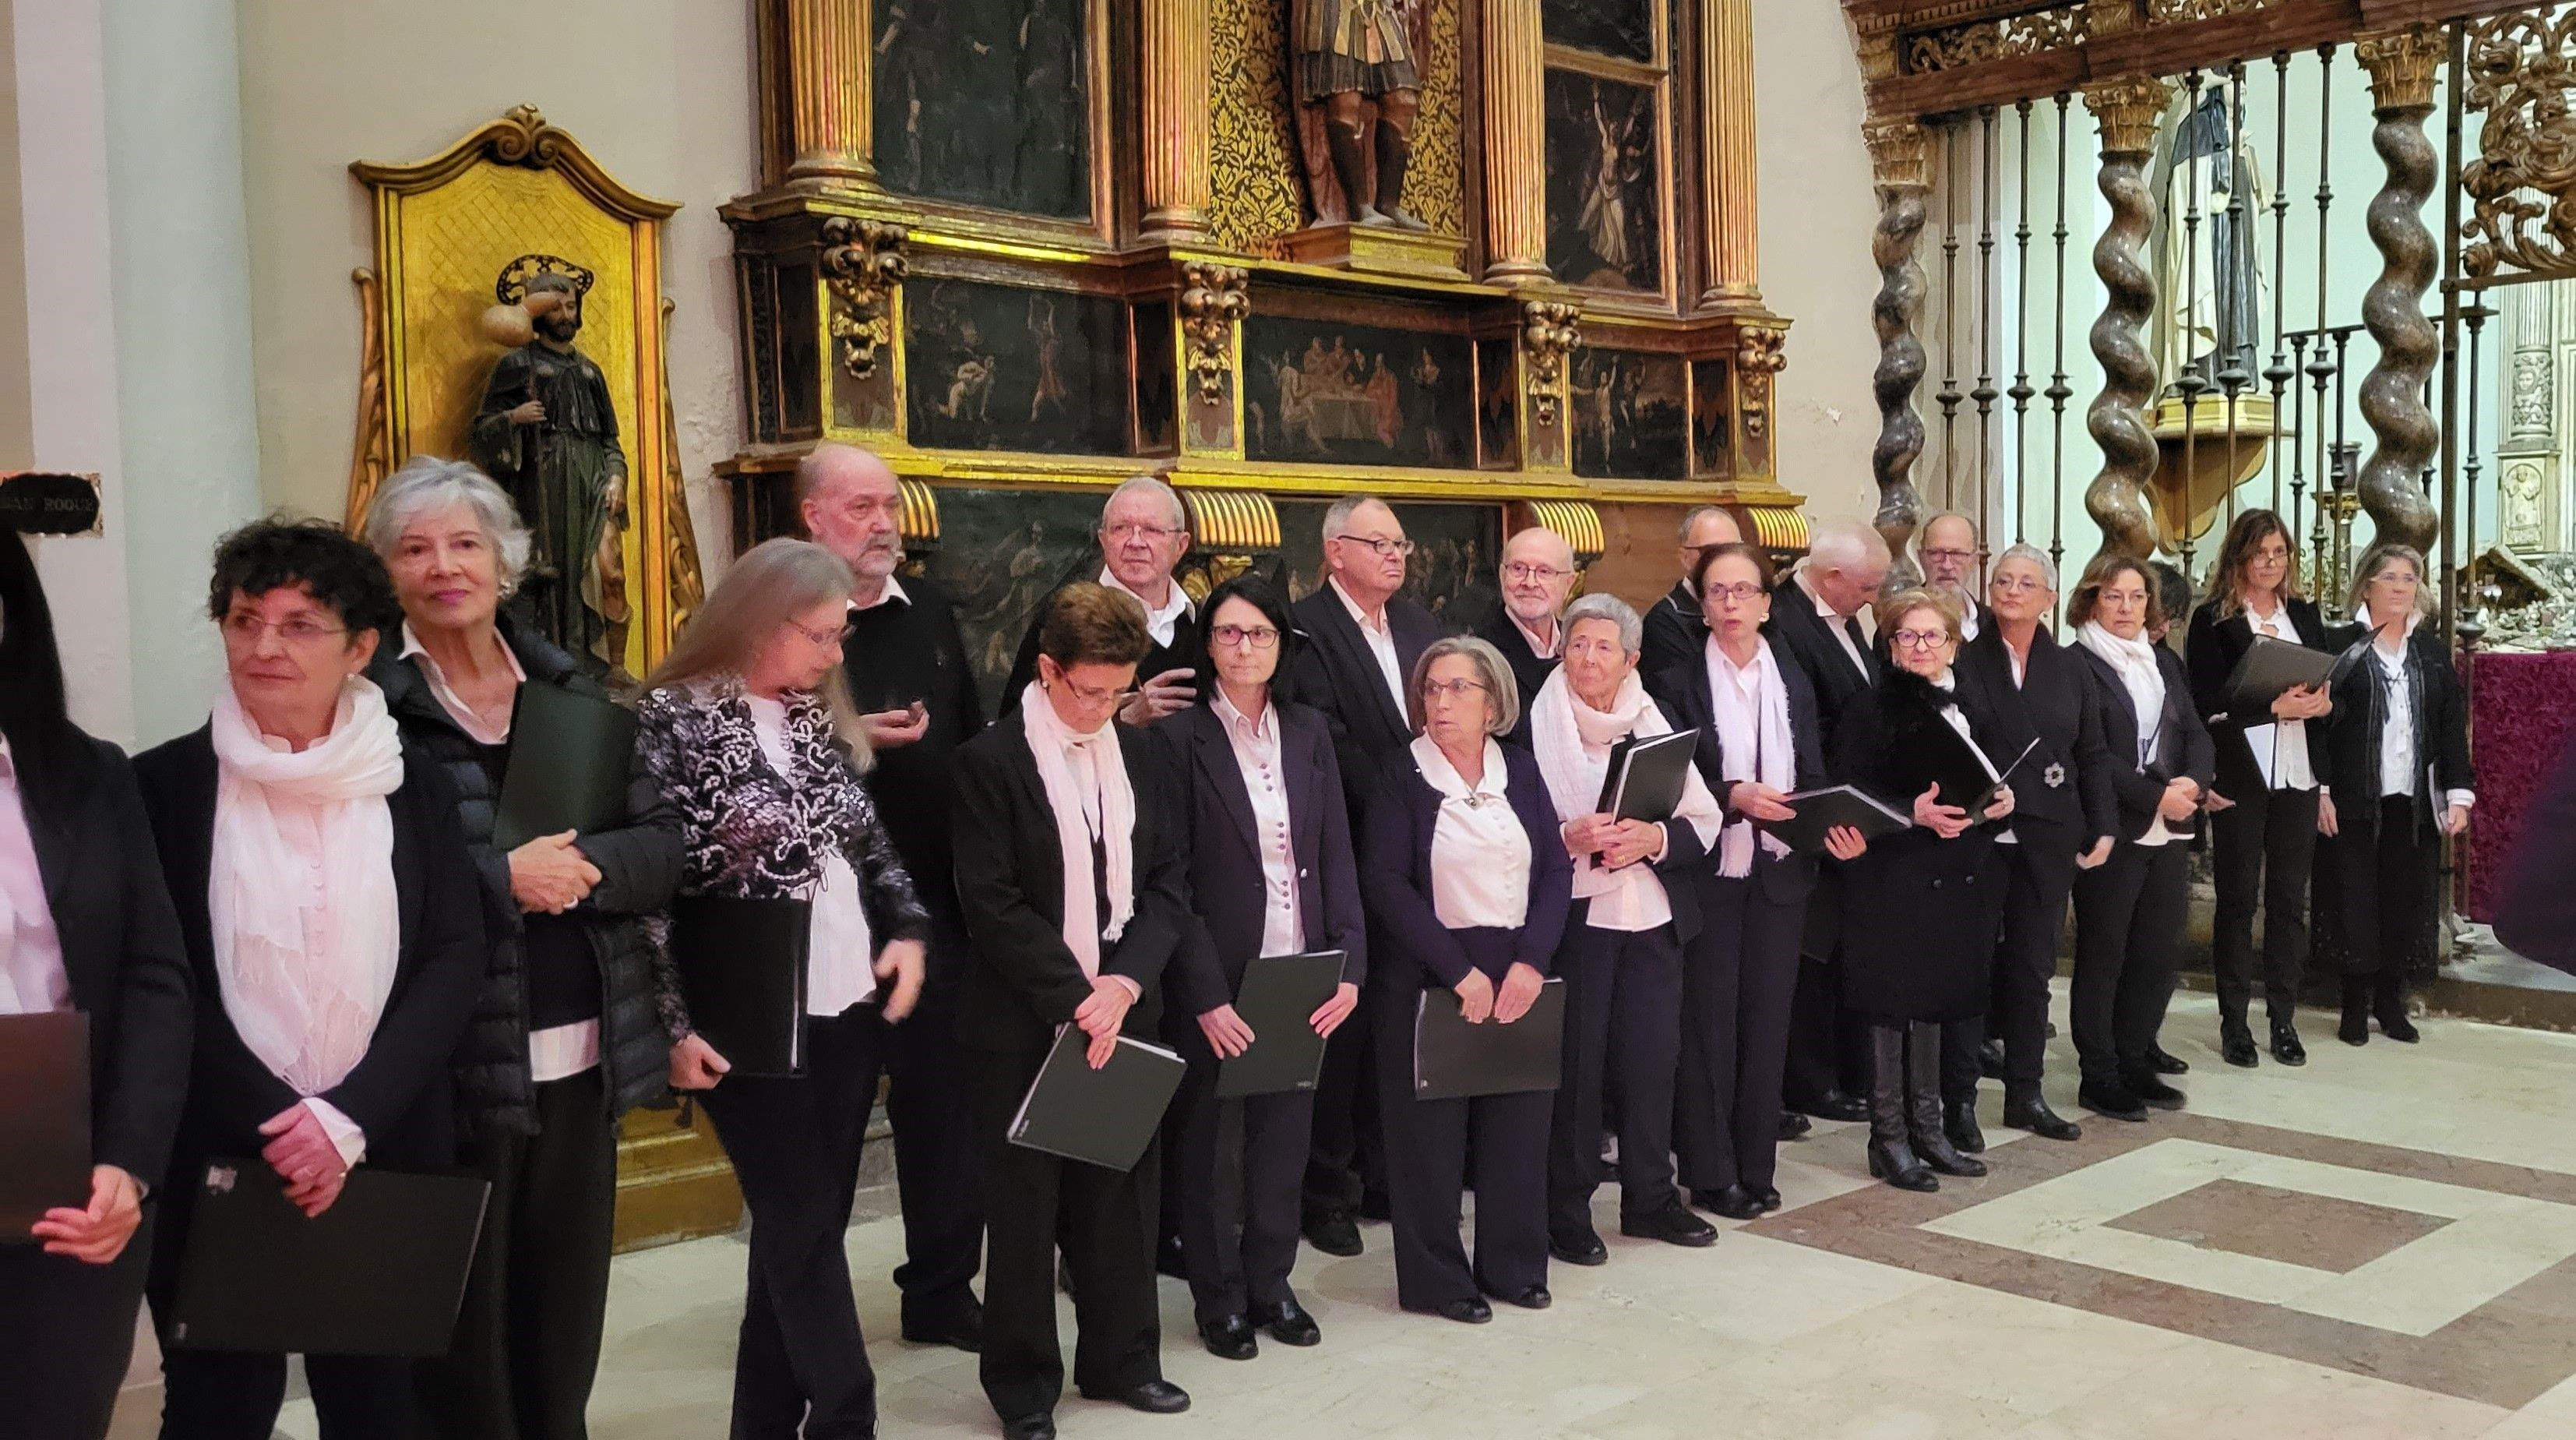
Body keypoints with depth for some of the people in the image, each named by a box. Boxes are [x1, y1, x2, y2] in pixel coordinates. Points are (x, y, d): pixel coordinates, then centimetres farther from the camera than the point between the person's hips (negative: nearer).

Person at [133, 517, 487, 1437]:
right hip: (214, 1165, -1)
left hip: (386, 1162, 1)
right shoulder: (164, 785, -1)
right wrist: (276, 1123, -13)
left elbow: (458, 960, -3)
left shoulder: (412, 788, 3)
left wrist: (349, 1118, -14)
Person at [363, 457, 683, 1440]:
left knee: (565, 1323, 15)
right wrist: (502, 876, -20)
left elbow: (662, 846, 4)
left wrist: (584, 863, -13)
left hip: (583, 1057, 5)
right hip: (454, 1063, -4)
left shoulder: (569, 689, 9)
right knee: (462, 1331, 7)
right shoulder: (372, 703, -5)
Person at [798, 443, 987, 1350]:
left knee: (944, 1098, 10)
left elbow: (973, 735, 17)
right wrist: (846, 741, -21)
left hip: (935, 894, 5)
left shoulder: (929, 610, 10)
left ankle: (943, 1290, 23)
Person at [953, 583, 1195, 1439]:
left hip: (1124, 1011, 5)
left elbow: (1167, 884, 5)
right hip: (1026, 1023, -4)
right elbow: (993, 906, -13)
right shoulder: (991, 762, -8)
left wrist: (1124, 983, -9)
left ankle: (1119, 1359, 29)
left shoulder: (1139, 755, 8)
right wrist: (1077, 998, -15)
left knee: (1122, 1192, 12)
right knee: (1026, 1208, 6)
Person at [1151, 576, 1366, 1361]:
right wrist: (1208, 996, -15)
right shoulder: (1180, 738, -7)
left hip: (1300, 974, 4)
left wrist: (1349, 965, -3)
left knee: (1284, 1132, 12)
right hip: (1214, 979, -4)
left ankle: (1270, 1282, 29)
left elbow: (1336, 856, 7)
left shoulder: (1307, 732, 7)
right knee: (1208, 1139, 8)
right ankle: (1218, 1298, 23)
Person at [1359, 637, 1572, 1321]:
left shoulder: (1520, 771, 8)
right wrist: (1461, 971, -17)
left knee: (1519, 1123, 8)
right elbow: (1385, 882, -11)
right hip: (1427, 976, -3)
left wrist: (1531, 961, -11)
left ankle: (1513, 1264, 24)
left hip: (1519, 976, 3)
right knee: (1430, 1131, 3)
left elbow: (1556, 869, 3)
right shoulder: (1400, 778, -3)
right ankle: (1435, 1277, 17)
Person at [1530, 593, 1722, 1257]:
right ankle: (1566, 1209, 12)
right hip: (1575, 918, -4)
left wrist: (1654, 839, -13)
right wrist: (1570, 838, -20)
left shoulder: (1655, 724, 9)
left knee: (1653, 1055, 8)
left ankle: (1650, 1197, 23)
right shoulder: (1536, 727, -2)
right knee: (1575, 1062, 0)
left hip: (1654, 917, 4)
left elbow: (1704, 823, 6)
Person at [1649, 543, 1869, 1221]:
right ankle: (1709, 1172, 11)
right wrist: (1734, 797, -23)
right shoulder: (1679, 683, -2)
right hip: (1709, 874, -4)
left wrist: (1837, 827, -10)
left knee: (1768, 1016, 8)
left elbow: (1814, 779, 8)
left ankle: (1757, 1166, 18)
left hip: (1780, 872, 4)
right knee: (1708, 1020, 2)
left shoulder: (1794, 683, 10)